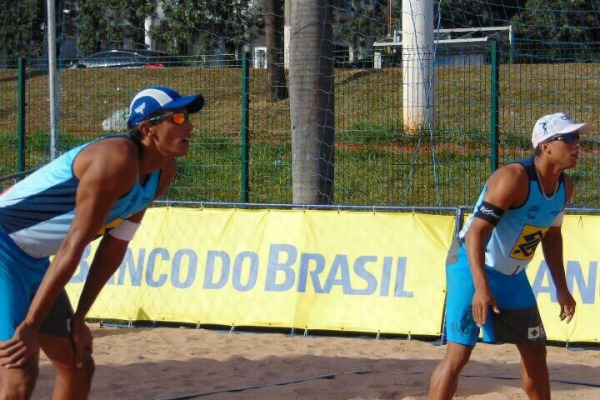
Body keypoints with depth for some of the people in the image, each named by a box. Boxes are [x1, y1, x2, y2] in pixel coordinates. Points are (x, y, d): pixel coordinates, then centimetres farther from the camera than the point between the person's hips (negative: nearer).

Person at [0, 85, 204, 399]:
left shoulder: (163, 172, 2)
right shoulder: (118, 160, -26)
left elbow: (114, 248, 8)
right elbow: (73, 247, -28)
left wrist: (79, 318, 6)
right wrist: (29, 326, -27)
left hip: (35, 262, 10)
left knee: (78, 365, 14)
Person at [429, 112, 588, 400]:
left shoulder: (564, 187, 0)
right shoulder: (514, 178, -25)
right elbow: (477, 231, -30)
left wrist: (561, 288, 14)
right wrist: (481, 287, -39)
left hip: (512, 274, 8)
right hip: (472, 266, -8)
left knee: (535, 350, 13)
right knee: (458, 352, -15)